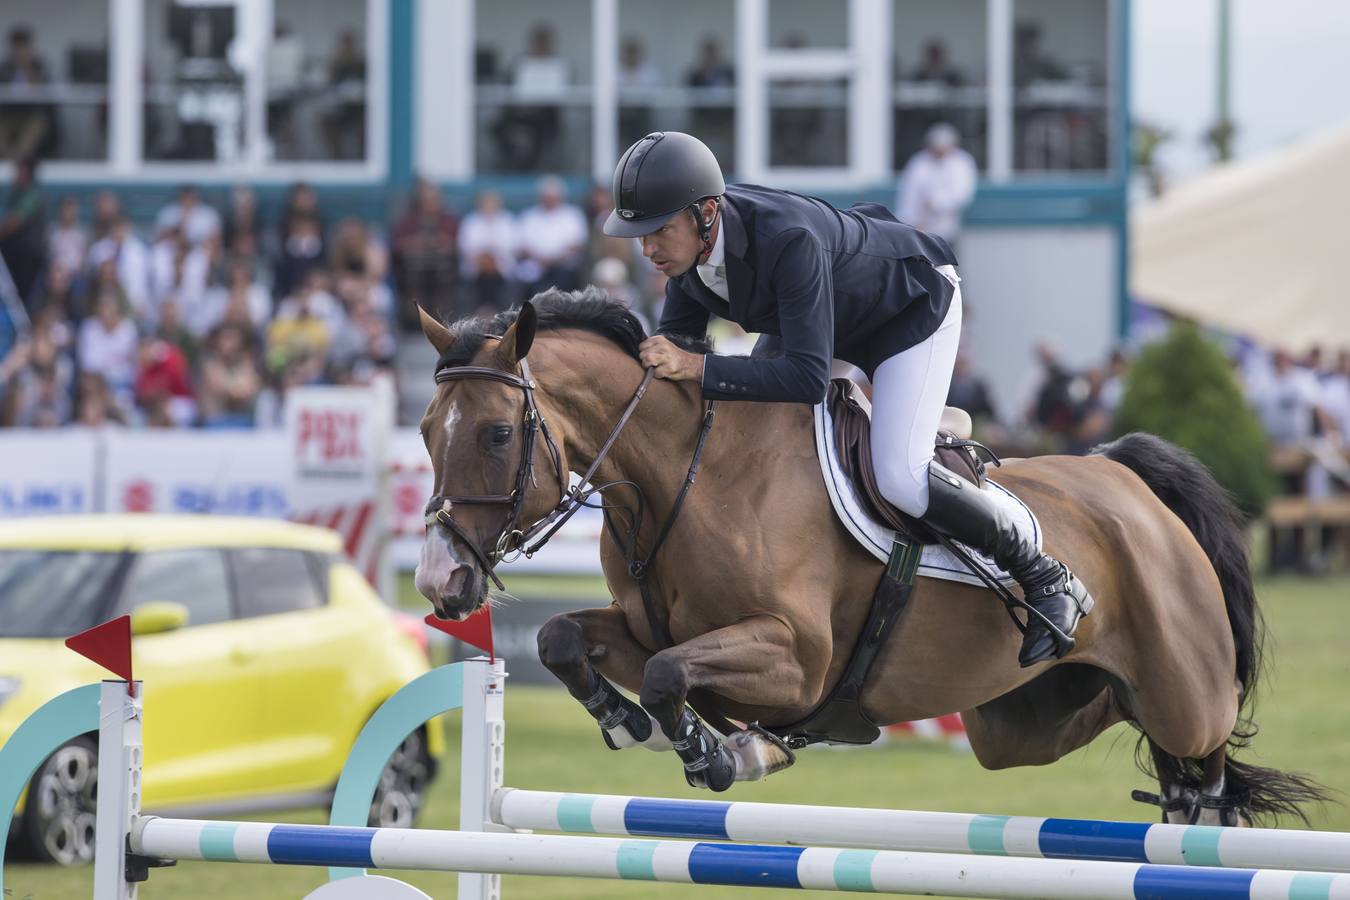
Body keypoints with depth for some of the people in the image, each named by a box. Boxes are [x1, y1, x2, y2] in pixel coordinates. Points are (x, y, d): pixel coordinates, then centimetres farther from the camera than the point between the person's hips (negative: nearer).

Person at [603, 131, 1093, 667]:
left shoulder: (787, 240, -44)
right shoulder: (687, 238, -21)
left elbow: (808, 376, -47)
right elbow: (679, 339, -6)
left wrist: (695, 368, -53)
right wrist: (657, 361, -28)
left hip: (912, 306, -8)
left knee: (898, 478, -24)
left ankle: (1045, 580, -5)